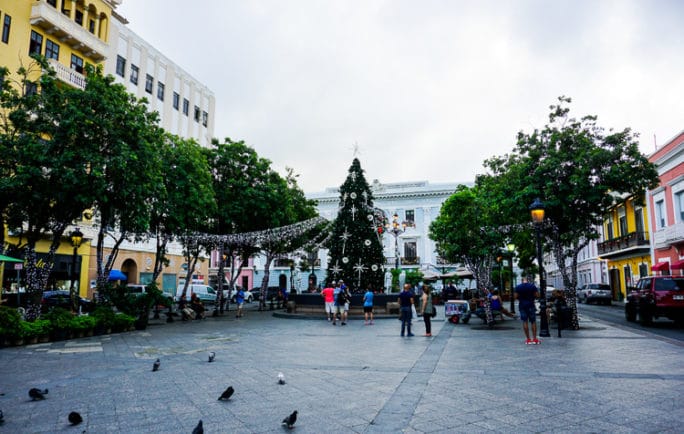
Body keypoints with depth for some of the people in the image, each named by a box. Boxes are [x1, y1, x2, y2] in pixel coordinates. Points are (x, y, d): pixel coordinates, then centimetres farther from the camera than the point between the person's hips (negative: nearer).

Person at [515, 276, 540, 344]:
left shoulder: (518, 287, -1)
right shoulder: (532, 286, -2)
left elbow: (516, 296, -4)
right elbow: (537, 295, -5)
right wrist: (531, 297, 13)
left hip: (522, 305, 0)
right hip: (531, 305, 0)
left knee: (525, 322, 3)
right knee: (533, 322, 6)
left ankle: (528, 339, 2)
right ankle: (534, 339, 3)